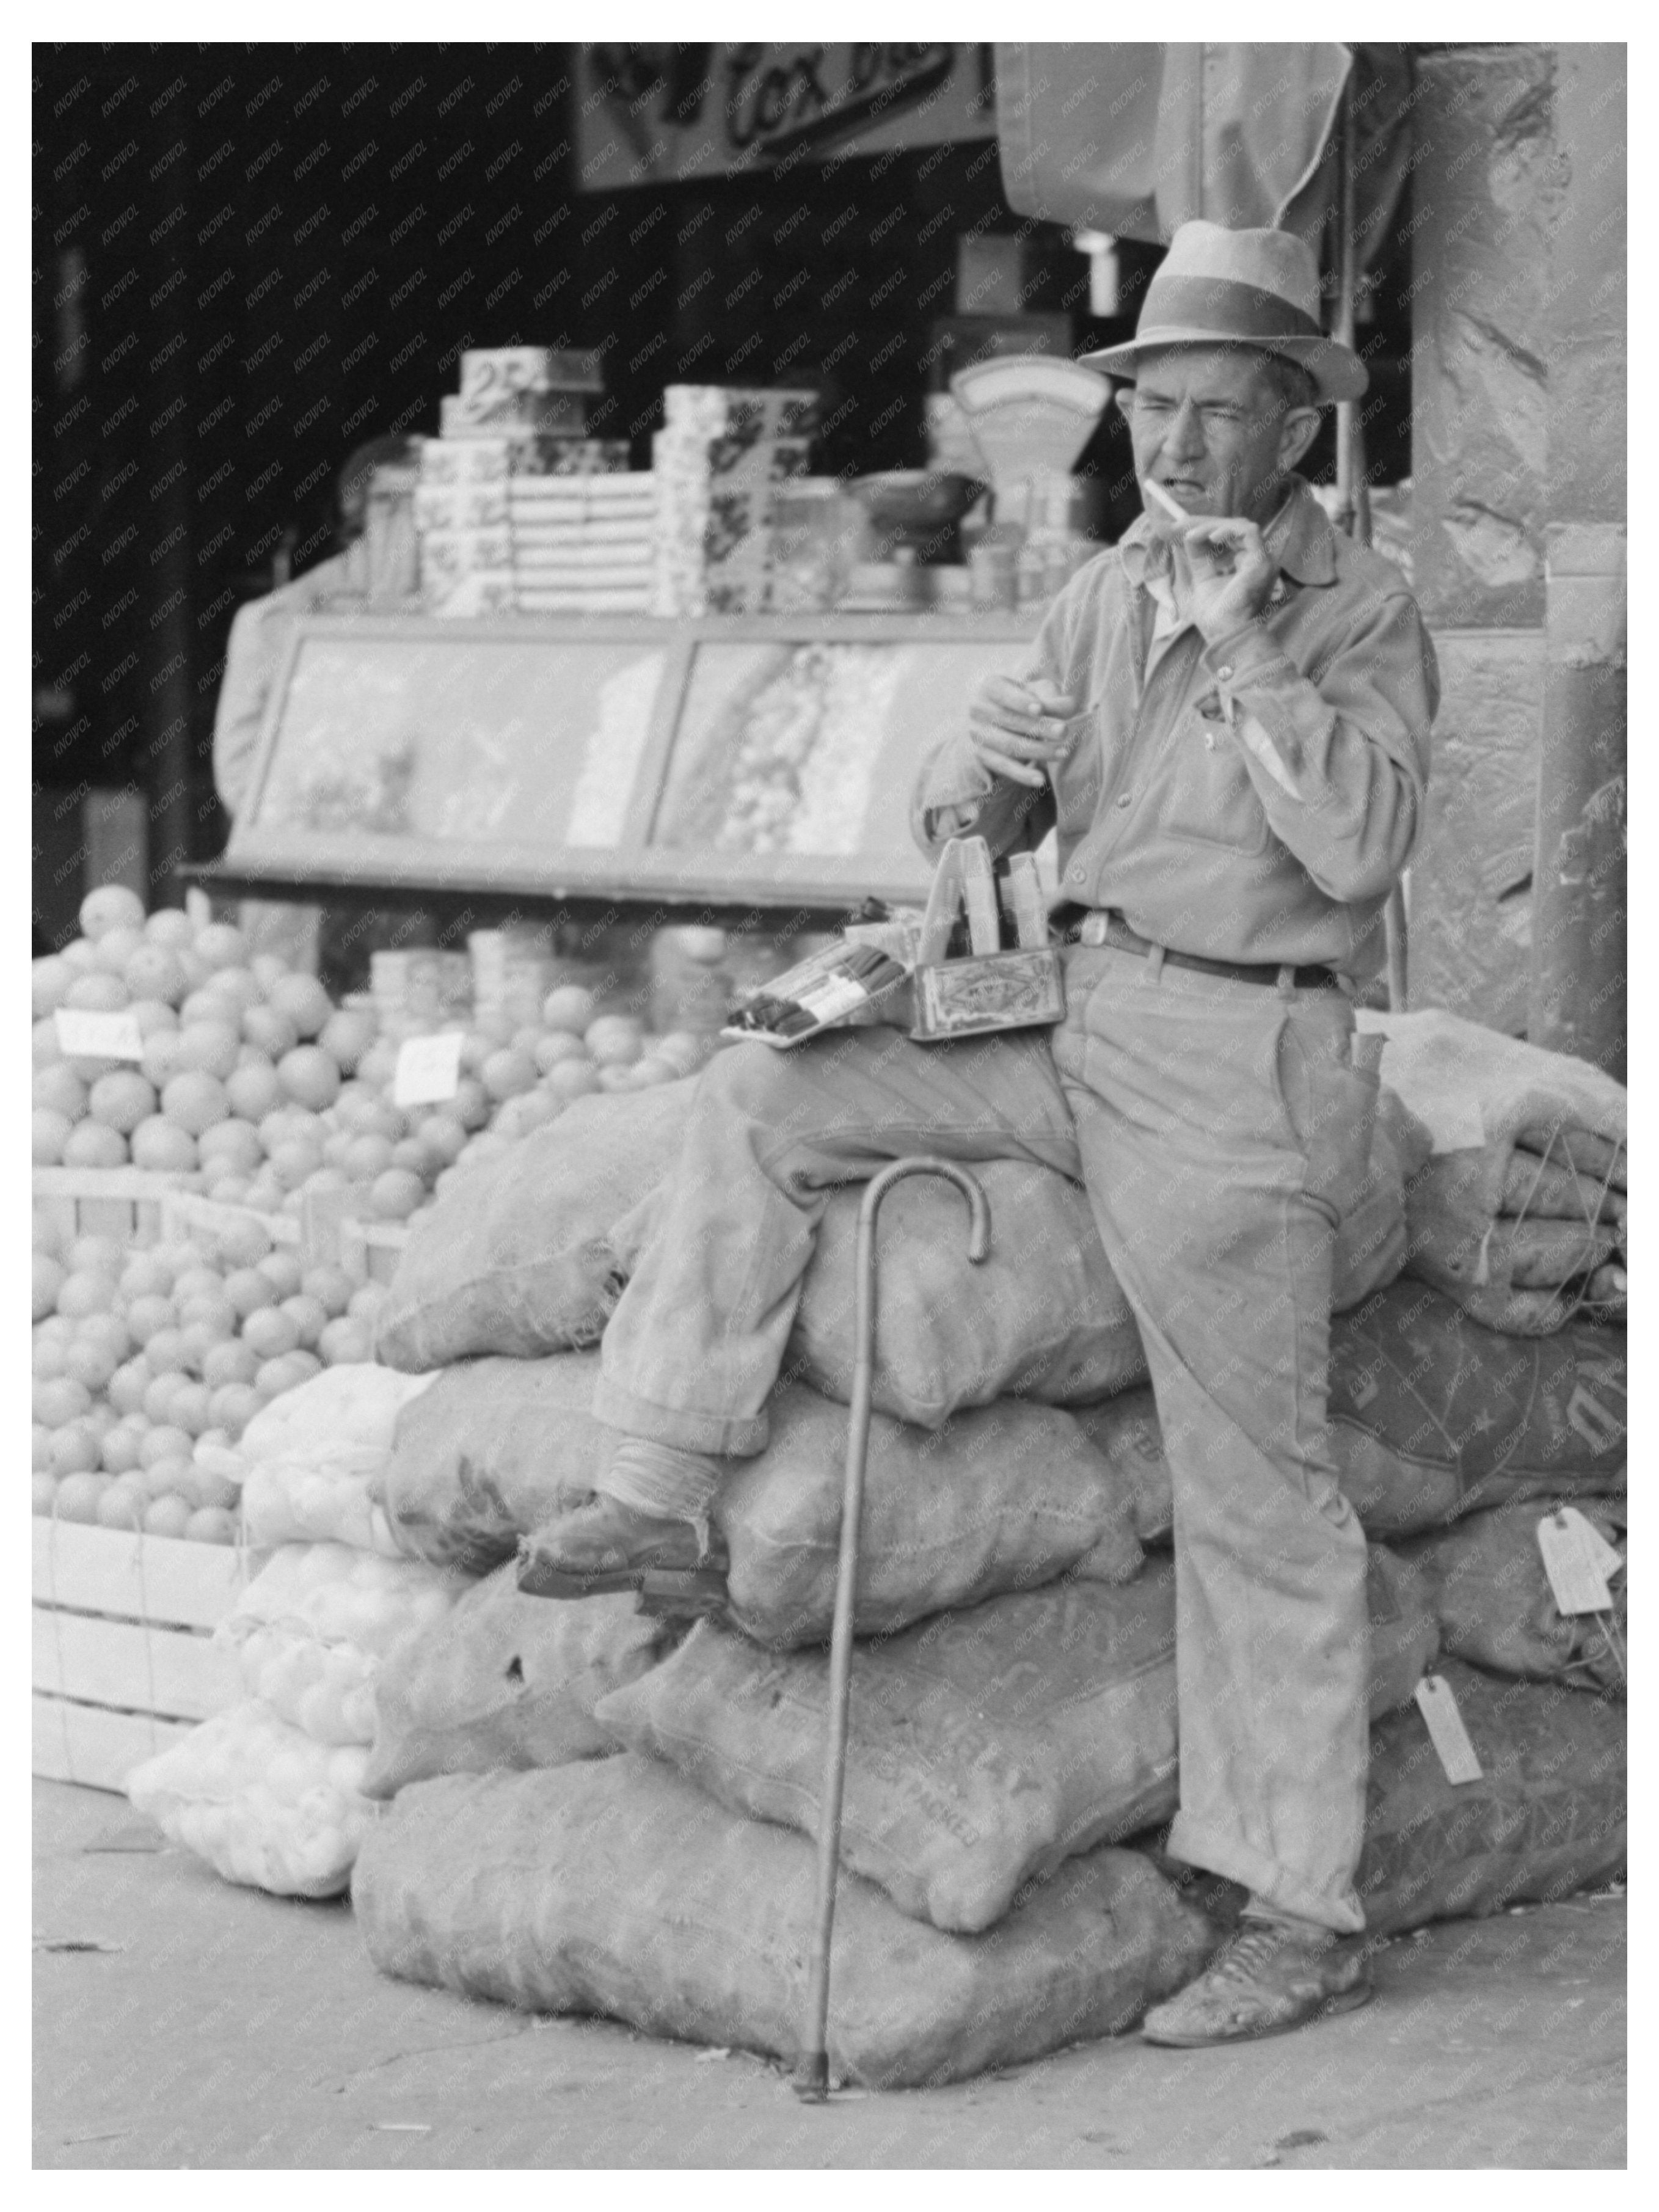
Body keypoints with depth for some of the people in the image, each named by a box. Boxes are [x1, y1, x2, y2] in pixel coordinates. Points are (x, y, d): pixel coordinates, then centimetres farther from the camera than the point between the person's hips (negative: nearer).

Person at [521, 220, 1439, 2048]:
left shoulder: (1361, 613, -5)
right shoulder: (1109, 592, 12)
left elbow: (1360, 844, -18)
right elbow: (1003, 769, 16)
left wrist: (1246, 650, -18)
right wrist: (971, 785, -8)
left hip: (1234, 1070, -6)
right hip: (1073, 1028, 6)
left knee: (1255, 1495, -3)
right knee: (764, 1099, -4)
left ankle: (1303, 1918, 5)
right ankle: (668, 1489, -1)